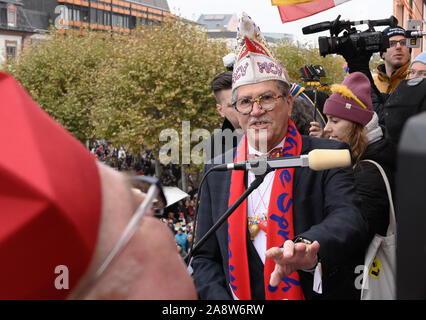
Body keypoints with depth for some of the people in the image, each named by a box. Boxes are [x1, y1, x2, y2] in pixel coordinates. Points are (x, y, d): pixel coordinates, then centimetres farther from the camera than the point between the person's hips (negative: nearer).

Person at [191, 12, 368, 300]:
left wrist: (309, 247, -38)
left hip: (320, 293, -2)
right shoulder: (217, 171, 6)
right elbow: (205, 258, 8)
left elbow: (349, 221, -18)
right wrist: (222, 299, -9)